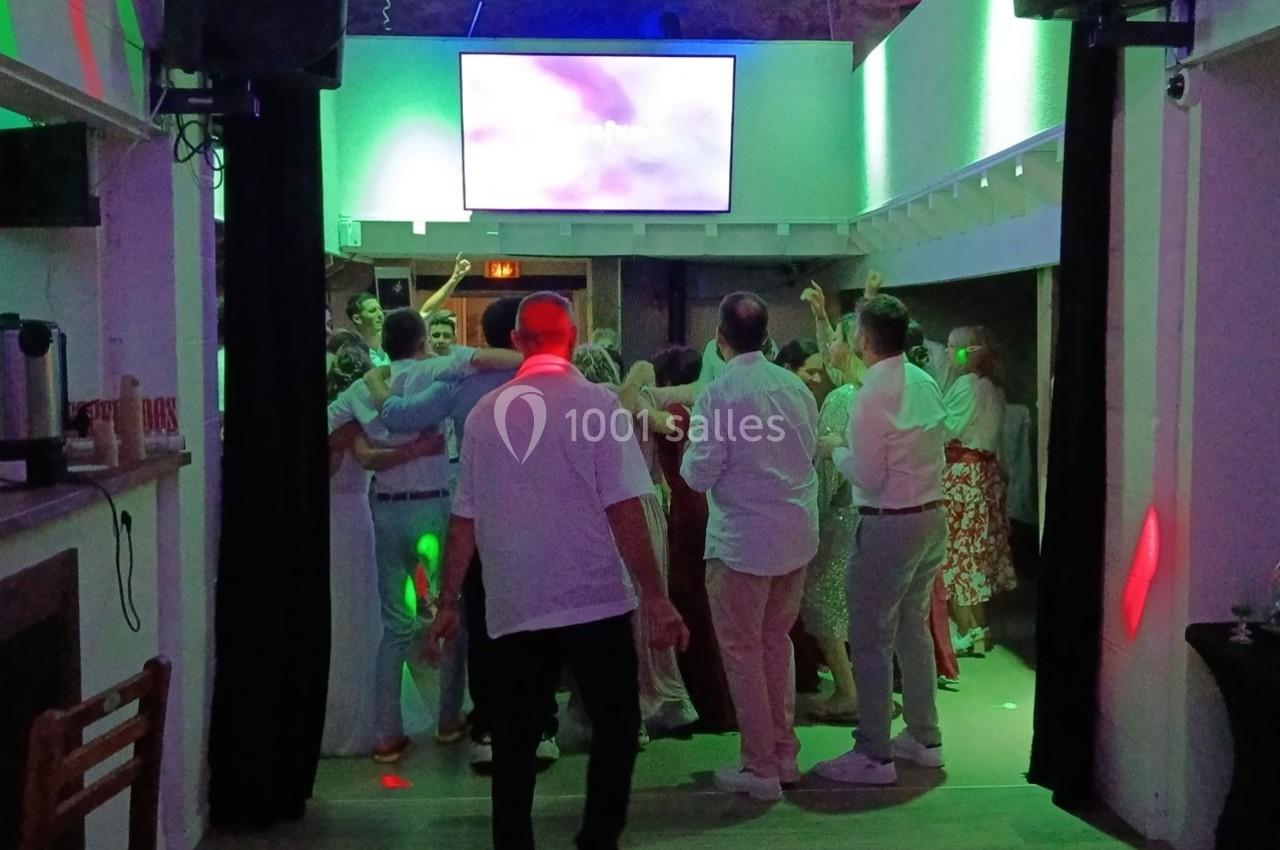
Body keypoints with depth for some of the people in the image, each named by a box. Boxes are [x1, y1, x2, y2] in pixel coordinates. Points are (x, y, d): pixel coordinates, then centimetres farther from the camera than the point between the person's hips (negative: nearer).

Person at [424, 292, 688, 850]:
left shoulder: (486, 412, 3)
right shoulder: (596, 403, -7)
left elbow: (465, 519, 4)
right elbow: (623, 509, -12)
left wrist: (449, 603, 12)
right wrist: (655, 597, -7)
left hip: (512, 606, 4)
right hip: (593, 599, -3)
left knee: (515, 738, 13)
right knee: (616, 725, 13)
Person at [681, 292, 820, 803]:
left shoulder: (718, 393, -15)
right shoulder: (795, 386, 3)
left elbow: (699, 475, -13)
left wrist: (689, 453, 6)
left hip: (743, 540, -6)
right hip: (797, 535, 6)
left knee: (742, 651, 7)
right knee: (777, 644, 19)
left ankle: (760, 769, 13)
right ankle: (785, 755, 28)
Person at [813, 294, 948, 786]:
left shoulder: (871, 395, -18)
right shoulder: (924, 382, 6)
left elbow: (869, 477, -19)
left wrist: (836, 450, -1)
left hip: (888, 525, -8)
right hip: (932, 517, 8)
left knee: (872, 640, 0)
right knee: (915, 629, 19)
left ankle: (874, 756, 6)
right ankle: (924, 738, 29)